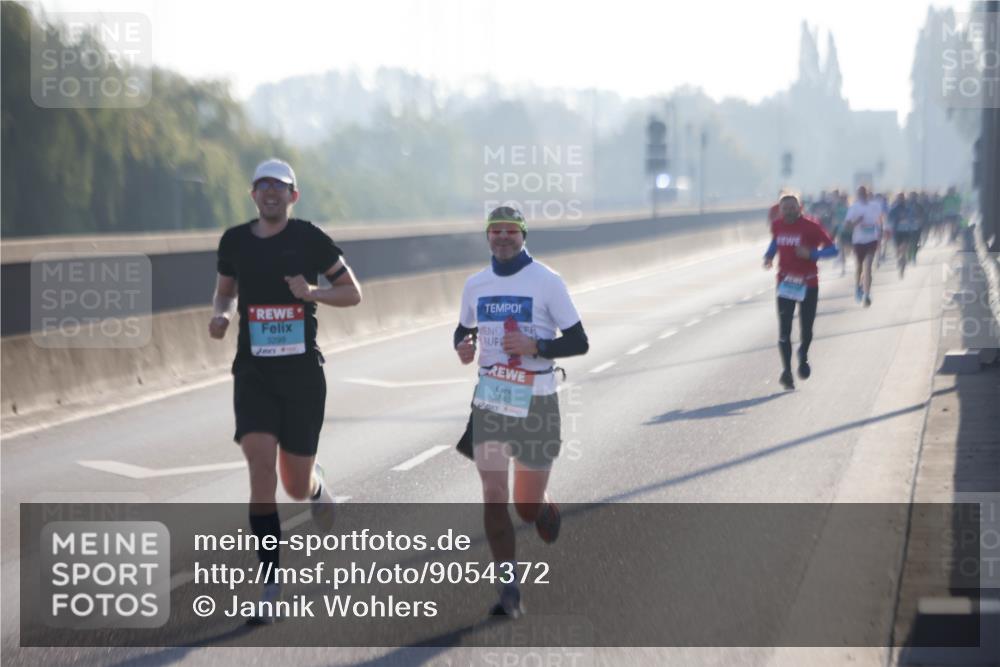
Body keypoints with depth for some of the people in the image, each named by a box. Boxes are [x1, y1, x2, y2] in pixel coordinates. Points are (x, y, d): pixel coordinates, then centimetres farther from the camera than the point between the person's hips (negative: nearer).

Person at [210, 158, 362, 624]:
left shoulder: (309, 239, -3)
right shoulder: (234, 241, 5)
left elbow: (352, 293, 2)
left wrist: (312, 293, -16)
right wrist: (221, 315, -1)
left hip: (302, 371, -1)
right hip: (253, 371, 1)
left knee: (295, 485, 5)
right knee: (261, 469, -15)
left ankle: (316, 487, 45)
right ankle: (271, 582, -10)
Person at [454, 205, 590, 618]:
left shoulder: (547, 282, -6)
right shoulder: (475, 285, 6)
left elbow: (579, 342, -5)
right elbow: (464, 330, 22)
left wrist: (535, 346, -21)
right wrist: (462, 346, -2)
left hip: (536, 402, -3)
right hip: (490, 401, 3)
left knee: (528, 505, 4)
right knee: (494, 496, -10)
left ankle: (548, 512, 43)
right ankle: (509, 591, -5)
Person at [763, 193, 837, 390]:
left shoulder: (811, 227, -14)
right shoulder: (777, 226, -1)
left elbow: (833, 249, -13)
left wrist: (811, 253, -28)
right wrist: (769, 256, 1)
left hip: (808, 284, -2)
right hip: (785, 283, 2)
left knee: (806, 330, 8)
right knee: (784, 331, -8)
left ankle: (803, 357, 38)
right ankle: (786, 370, -2)